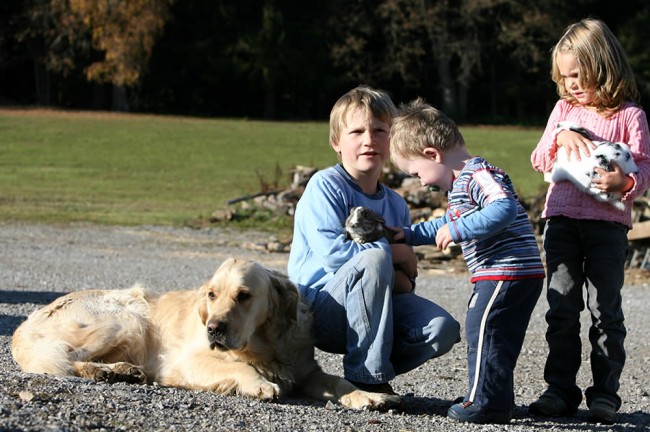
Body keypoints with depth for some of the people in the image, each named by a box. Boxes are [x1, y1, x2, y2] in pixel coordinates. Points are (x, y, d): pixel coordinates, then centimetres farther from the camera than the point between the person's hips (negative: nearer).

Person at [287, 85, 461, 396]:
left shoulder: (396, 206, 12)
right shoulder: (325, 186, -7)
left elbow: (404, 280, 12)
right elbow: (332, 251, -22)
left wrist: (402, 279, -14)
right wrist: (396, 252, -12)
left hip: (372, 307, 6)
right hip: (320, 309, -5)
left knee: (443, 329, -18)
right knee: (374, 260, -33)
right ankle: (368, 376, -25)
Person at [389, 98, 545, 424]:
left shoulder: (478, 176, -14)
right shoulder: (460, 183, 21)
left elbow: (504, 208, -31)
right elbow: (448, 225, 36)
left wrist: (458, 229, -28)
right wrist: (409, 235, 32)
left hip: (507, 272, -11)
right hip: (519, 275, 11)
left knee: (482, 331, -9)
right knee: (500, 339, 14)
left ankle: (485, 401, -7)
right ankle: (496, 400, 20)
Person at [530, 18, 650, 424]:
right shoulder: (564, 109, 13)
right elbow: (541, 162, 12)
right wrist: (560, 137, -7)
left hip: (608, 222, -4)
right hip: (562, 219, 4)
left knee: (605, 310, -1)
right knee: (562, 309, 4)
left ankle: (605, 392, 5)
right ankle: (561, 390, 10)